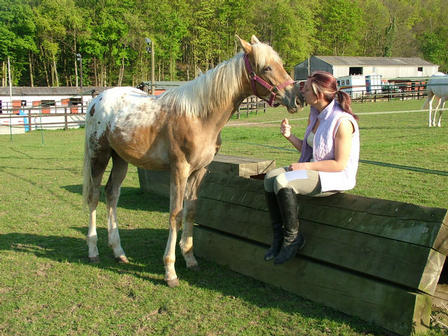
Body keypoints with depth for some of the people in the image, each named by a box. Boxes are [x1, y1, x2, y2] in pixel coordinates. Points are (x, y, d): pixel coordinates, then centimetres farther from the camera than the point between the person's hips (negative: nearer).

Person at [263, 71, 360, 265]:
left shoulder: (342, 122, -20)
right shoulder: (315, 115, 7)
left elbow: (340, 164, -21)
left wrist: (306, 166, -19)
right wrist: (289, 136, -1)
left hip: (337, 177, -9)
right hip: (312, 169, 9)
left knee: (283, 182, -28)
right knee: (270, 177, -12)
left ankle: (293, 237, -10)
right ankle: (278, 235, -5)